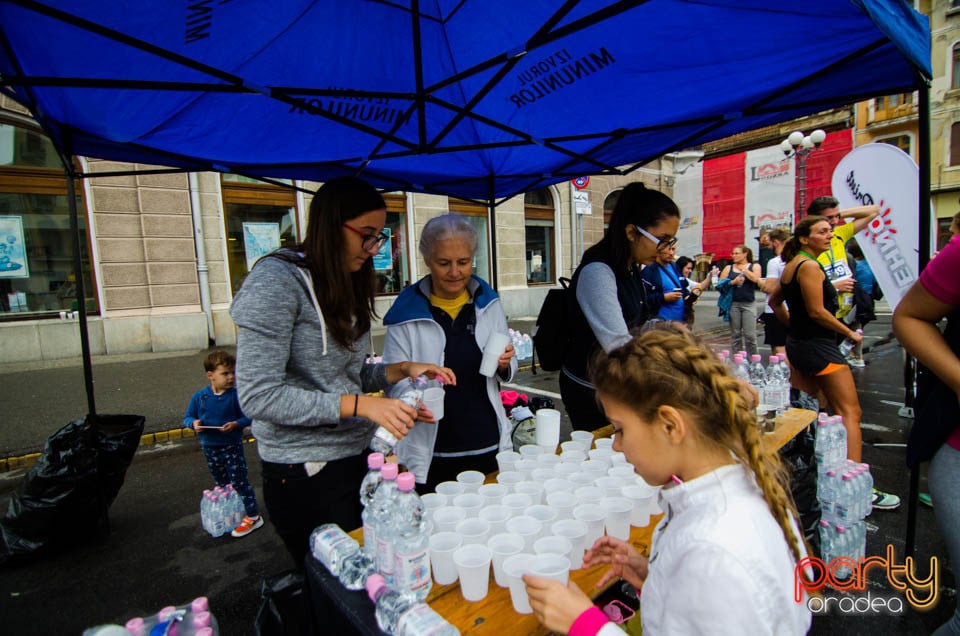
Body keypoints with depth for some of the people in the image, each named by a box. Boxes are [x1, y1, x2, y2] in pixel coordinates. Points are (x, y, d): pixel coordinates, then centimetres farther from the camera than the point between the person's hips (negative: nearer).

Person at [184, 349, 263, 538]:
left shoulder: (235, 395, -14)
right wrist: (194, 423, -17)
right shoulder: (199, 397, -6)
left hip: (232, 446, -4)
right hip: (210, 448, 4)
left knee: (240, 482, -1)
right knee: (222, 483, 21)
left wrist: (236, 424, -28)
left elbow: (247, 416, -9)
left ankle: (253, 516, 7)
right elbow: (187, 418, 4)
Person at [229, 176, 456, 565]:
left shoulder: (347, 285, 8)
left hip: (358, 457, 7)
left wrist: (402, 370, -3)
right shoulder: (276, 280, -16)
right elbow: (258, 395, -20)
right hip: (307, 472, -7)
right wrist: (362, 405, -24)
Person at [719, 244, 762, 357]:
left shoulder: (754, 266, 8)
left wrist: (743, 269, -3)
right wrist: (733, 282, -11)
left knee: (750, 335, -6)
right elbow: (720, 284, 4)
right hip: (733, 304, 2)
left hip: (749, 304, -2)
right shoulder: (728, 268, 11)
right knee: (736, 335, 5)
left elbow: (756, 279, -11)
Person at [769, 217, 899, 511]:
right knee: (850, 412, -7)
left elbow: (774, 302, 23)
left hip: (797, 342, 10)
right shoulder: (810, 266, -15)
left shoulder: (791, 265, 13)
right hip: (819, 346, -10)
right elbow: (817, 311, -19)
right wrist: (850, 333, -8)